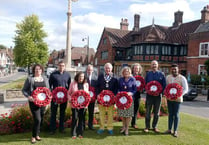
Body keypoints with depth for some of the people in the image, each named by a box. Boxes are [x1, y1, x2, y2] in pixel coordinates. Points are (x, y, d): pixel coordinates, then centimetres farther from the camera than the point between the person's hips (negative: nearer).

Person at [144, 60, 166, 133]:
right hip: (149, 95, 0)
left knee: (156, 112, 9)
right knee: (148, 112, 3)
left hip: (158, 95, 0)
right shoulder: (148, 74, 6)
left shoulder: (161, 74, 3)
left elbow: (164, 85, 1)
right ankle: (147, 126, 15)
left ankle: (154, 126, 23)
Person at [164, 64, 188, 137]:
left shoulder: (182, 78, -7)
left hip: (177, 99, -3)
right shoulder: (168, 77, 4)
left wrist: (179, 95, -20)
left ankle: (175, 131, 13)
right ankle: (169, 129, 19)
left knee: (176, 115, 3)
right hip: (169, 98, 4)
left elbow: (185, 89, -7)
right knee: (170, 114, 11)